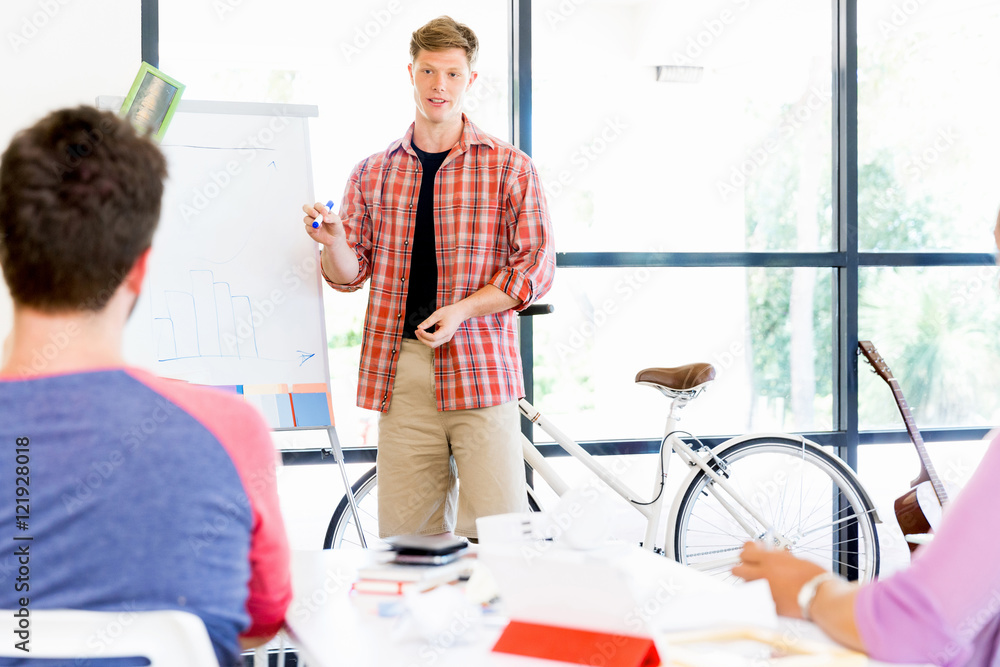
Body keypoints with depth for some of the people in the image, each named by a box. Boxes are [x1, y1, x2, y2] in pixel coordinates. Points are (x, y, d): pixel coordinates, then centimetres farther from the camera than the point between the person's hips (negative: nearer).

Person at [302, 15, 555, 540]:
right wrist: (333, 241, -8)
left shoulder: (509, 167, 6)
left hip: (479, 364, -2)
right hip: (399, 367, 2)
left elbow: (536, 265, 1)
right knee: (406, 538, 2)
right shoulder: (372, 173, 14)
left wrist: (462, 309, -11)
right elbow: (352, 275, 15)